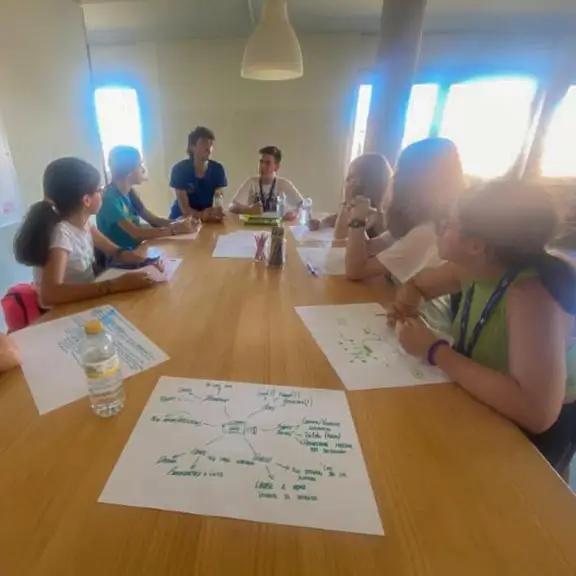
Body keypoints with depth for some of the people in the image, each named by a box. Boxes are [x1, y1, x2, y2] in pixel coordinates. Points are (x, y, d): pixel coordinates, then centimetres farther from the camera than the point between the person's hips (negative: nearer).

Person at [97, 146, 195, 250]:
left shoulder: (130, 193, 6)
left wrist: (179, 223, -14)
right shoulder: (110, 198, -20)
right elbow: (135, 233, -28)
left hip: (133, 250, 7)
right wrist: (174, 229, -30)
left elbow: (154, 220, 3)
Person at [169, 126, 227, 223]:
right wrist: (201, 215, -39)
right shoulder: (180, 169, -14)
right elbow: (184, 208, -20)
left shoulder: (218, 169, -8)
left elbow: (218, 204, -12)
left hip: (207, 221, 3)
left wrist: (217, 213, -35)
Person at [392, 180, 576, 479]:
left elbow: (538, 412, -41)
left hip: (534, 433, -5)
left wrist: (434, 351, -35)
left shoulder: (532, 295, -32)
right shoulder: (474, 267, -10)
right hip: (480, 405, 6)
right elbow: (415, 285, 7)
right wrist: (405, 304, -16)